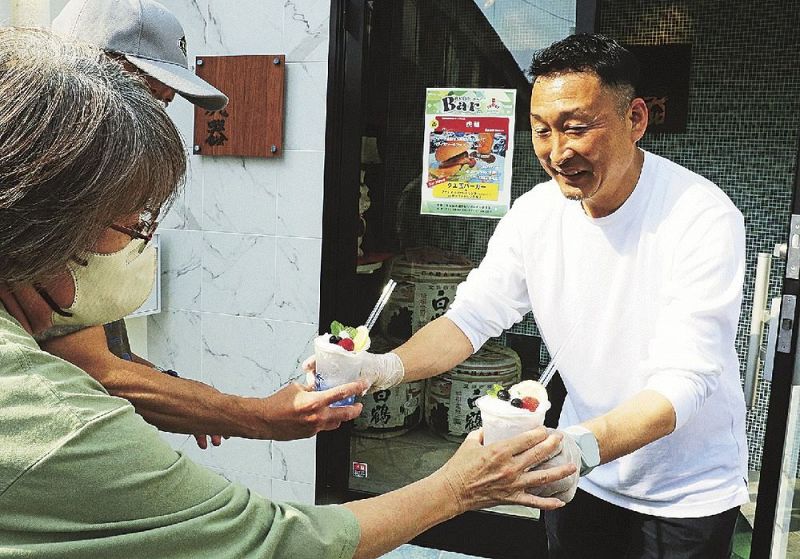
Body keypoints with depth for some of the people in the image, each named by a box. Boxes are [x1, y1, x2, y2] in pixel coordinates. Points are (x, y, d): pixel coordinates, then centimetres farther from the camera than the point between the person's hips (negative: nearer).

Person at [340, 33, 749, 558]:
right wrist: (387, 367, -27)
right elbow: (473, 316, -9)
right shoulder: (536, 212, -10)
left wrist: (579, 446, -48)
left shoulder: (703, 218, -24)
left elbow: (683, 381, -30)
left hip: (687, 492, -3)